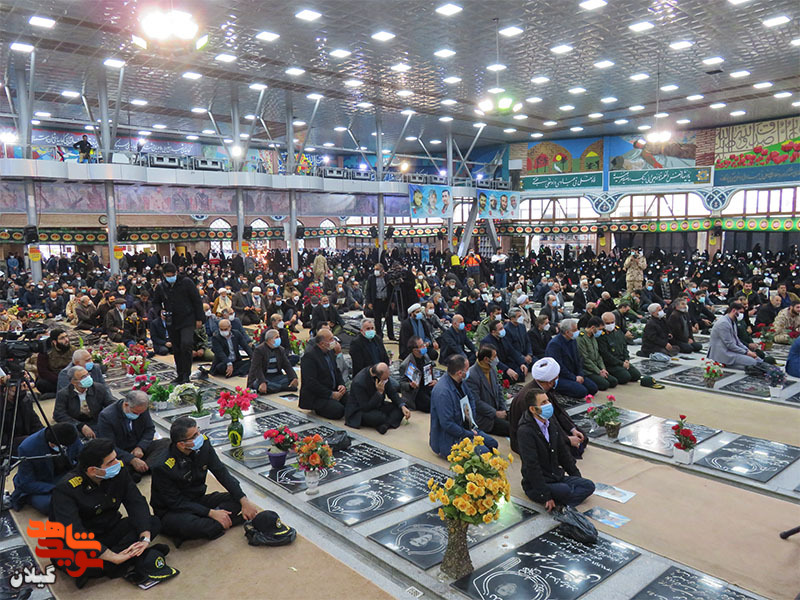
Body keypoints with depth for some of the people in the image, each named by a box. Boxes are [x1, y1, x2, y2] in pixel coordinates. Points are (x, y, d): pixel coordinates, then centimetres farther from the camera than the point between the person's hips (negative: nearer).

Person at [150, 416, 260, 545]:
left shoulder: (203, 444, -12)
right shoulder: (163, 467, -27)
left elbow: (222, 472, -5)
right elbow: (176, 503, -21)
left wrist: (244, 500, -14)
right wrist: (211, 513, -26)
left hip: (198, 501, 6)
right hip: (171, 512, -6)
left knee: (237, 498, -13)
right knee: (189, 525, -38)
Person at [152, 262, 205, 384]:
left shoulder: (186, 282, -5)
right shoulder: (161, 287, 6)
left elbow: (197, 300, -2)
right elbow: (155, 303, 20)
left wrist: (199, 319, -4)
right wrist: (160, 310, -4)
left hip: (188, 320, -4)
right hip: (172, 323, 5)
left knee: (186, 344, -20)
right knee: (176, 350, 10)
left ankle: (186, 375, -10)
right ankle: (180, 375, 23)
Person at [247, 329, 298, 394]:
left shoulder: (280, 350, 9)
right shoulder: (259, 350, -9)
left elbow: (287, 365, 0)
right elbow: (257, 368, -20)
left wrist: (294, 378, -19)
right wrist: (262, 383, -37)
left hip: (276, 377, 5)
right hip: (261, 378, -5)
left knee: (290, 379, -17)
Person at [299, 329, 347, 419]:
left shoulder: (329, 352, 10)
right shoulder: (309, 356, -18)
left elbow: (337, 371, 20)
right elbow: (311, 383, -22)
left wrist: (341, 384, -2)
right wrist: (331, 394, -21)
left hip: (333, 391, 9)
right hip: (315, 397, -9)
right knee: (338, 411, -28)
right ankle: (318, 409, 1)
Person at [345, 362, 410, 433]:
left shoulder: (383, 374, -11)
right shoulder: (359, 382, -31)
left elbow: (392, 393, 0)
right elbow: (366, 407, -27)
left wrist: (402, 406, -14)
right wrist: (379, 392, -34)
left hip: (376, 406, 8)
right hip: (358, 411, -8)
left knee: (400, 409, -11)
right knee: (381, 417, -36)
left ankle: (386, 424, -29)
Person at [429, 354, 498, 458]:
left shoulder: (460, 382, 0)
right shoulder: (443, 392, -30)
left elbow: (470, 403, 15)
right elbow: (447, 425, -28)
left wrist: (472, 427, 2)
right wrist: (470, 435, -17)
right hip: (447, 440, -10)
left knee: (493, 444, 12)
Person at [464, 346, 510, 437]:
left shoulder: (492, 369, 5)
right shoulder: (471, 376, -22)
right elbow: (476, 402, -22)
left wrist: (503, 410, 3)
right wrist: (496, 413, -17)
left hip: (496, 410, 8)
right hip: (482, 418, -8)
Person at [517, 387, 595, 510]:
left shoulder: (550, 422, 6)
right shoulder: (525, 432, -21)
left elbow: (563, 452, 17)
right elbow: (532, 466, -23)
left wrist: (577, 477, 14)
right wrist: (546, 496, -23)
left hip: (557, 476, 9)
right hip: (536, 485, -9)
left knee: (589, 486, -8)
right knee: (565, 490, -33)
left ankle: (558, 504, -16)